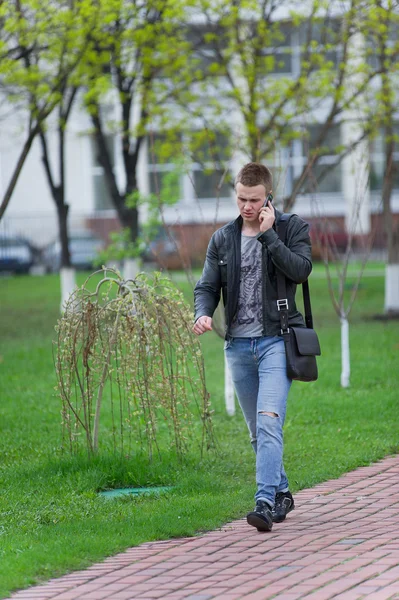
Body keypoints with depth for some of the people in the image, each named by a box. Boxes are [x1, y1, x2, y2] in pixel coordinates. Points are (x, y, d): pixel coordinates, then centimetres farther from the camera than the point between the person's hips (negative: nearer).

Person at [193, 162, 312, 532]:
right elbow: (208, 286, 9)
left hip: (276, 339, -5)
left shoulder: (292, 228, 1)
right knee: (257, 431, 11)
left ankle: (265, 502, -25)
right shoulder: (223, 239, 11)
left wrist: (268, 234, -16)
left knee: (269, 421, -20)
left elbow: (301, 270, -14)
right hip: (238, 345, 5)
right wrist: (203, 314, -12)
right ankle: (281, 494, 27)